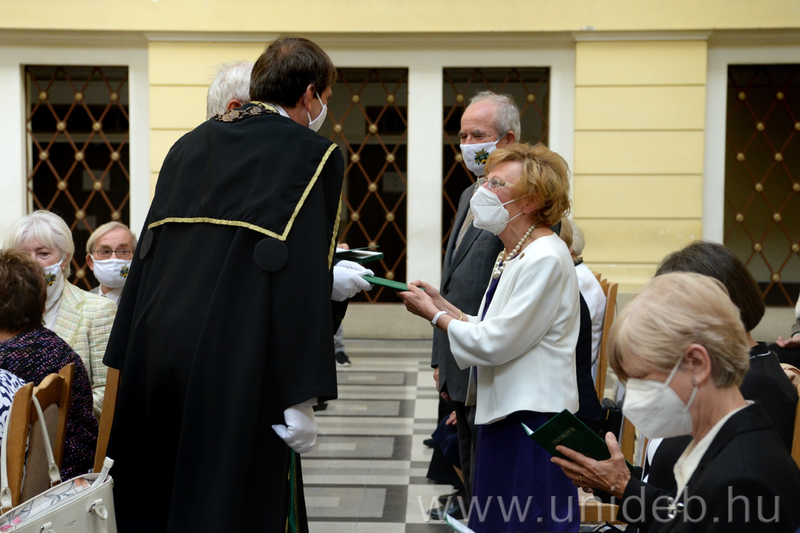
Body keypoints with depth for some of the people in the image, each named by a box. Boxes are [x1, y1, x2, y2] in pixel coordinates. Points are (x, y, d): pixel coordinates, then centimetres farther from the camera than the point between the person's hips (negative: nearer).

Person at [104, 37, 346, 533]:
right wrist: (300, 399, -12)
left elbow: (148, 254, 13)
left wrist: (128, 363, 16)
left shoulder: (190, 145, 15)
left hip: (153, 360, 6)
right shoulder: (314, 155, -4)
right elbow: (304, 281, -12)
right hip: (236, 368, -6)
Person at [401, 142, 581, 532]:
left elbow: (495, 343, -19)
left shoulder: (545, 259, -18)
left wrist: (435, 315, -7)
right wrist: (444, 306, 7)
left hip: (533, 419, -10)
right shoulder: (512, 255, 14)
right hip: (505, 413, 10)